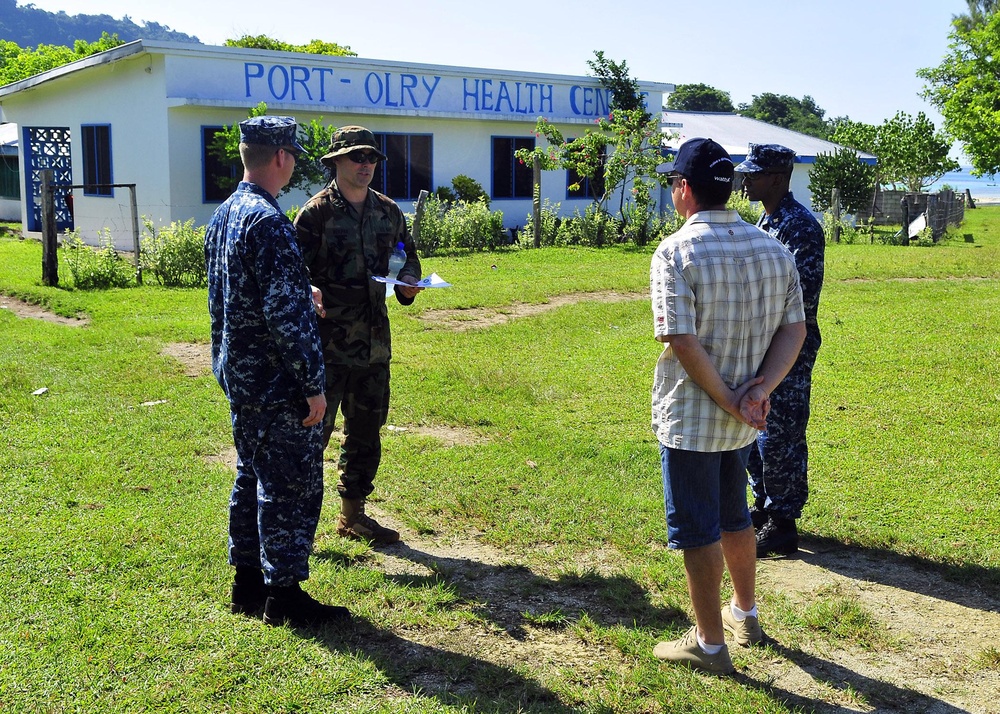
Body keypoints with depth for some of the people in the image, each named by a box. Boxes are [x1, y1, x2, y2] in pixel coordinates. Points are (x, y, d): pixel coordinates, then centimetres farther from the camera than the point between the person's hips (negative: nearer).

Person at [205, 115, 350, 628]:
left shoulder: (223, 215, 10)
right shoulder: (268, 222, -20)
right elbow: (287, 314, -24)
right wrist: (313, 384, -19)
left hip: (238, 376, 10)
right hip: (276, 384, -10)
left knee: (252, 478, 17)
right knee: (291, 487, 0)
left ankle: (248, 582, 27)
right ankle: (284, 595, 10)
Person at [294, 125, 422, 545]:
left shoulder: (388, 212, 10)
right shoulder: (316, 213, -7)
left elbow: (408, 256, 21)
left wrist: (408, 282, 0)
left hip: (375, 343, 6)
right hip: (328, 343, -6)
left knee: (366, 430, 13)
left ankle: (353, 514, 27)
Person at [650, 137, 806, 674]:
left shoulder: (676, 253, -18)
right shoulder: (772, 249, 2)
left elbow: (683, 341, -25)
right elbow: (793, 328, -1)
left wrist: (729, 402, -16)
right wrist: (759, 390, -11)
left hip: (690, 418, -6)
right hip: (742, 421, 7)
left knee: (697, 531, 7)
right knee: (734, 518, 25)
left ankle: (710, 644, 19)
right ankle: (745, 615, 41)